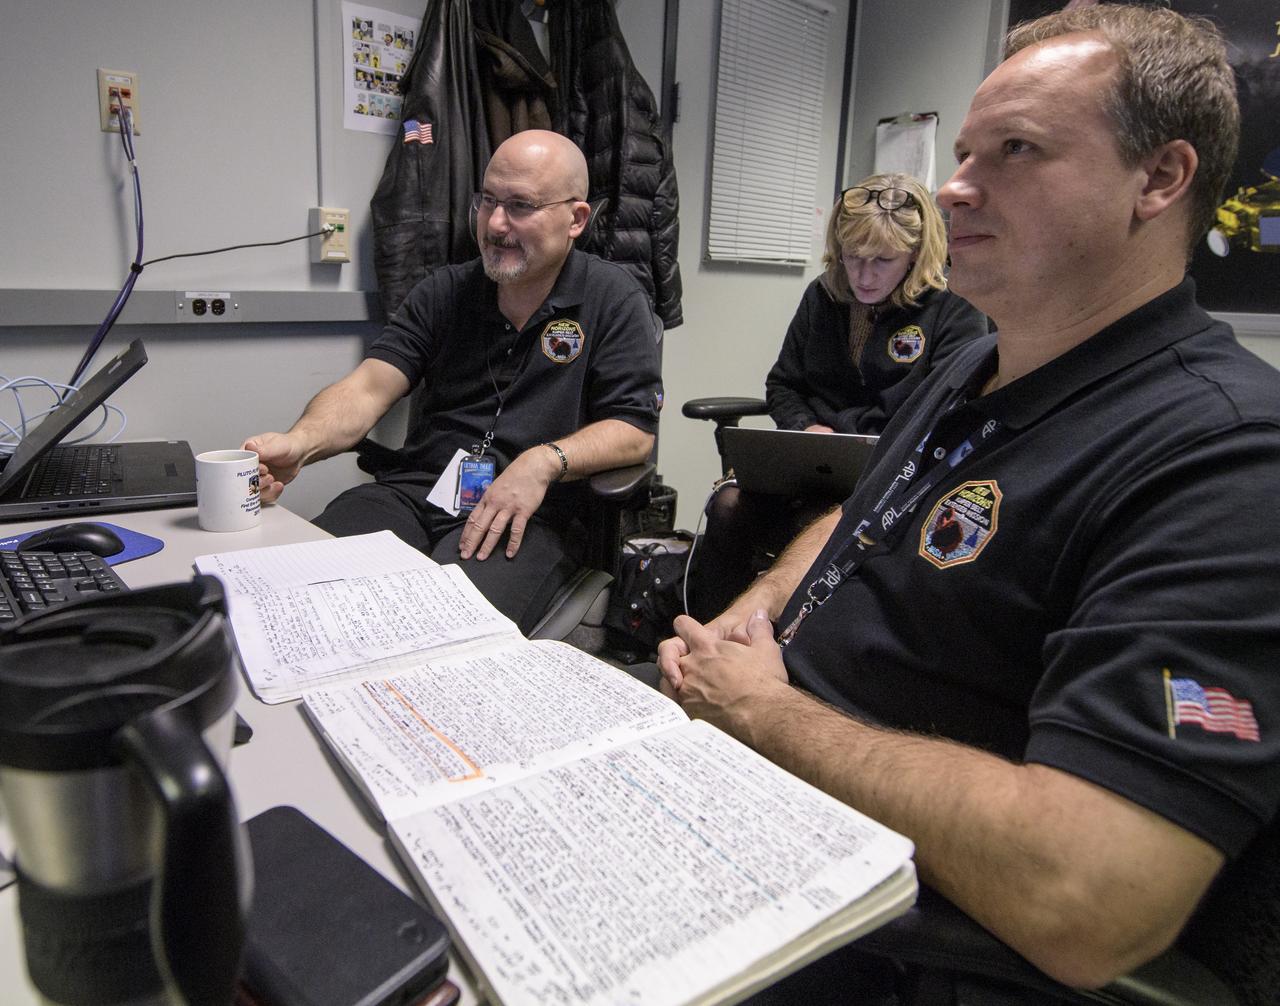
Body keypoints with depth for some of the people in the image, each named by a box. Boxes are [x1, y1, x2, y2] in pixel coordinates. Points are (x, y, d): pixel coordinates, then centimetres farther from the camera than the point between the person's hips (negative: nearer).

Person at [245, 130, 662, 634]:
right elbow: (370, 385, 1)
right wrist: (299, 442, -20)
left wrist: (544, 461, -20)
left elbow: (634, 431, -3)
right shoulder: (443, 291, 12)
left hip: (526, 513, -3)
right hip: (410, 490, 4)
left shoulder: (614, 300, 4)